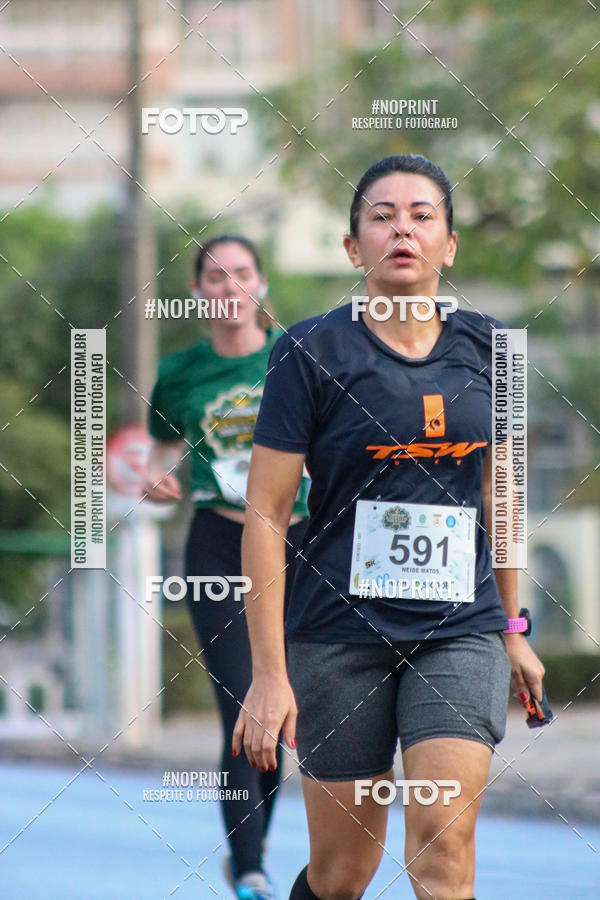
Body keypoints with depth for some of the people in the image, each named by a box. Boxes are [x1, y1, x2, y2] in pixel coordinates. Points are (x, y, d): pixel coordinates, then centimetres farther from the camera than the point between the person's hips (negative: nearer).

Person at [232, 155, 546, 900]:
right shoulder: (311, 351, -6)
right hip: (338, 634, -2)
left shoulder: (483, 349, 7)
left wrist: (513, 630, 21)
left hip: (461, 630, 2)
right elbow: (265, 515, -7)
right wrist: (268, 672, -12)